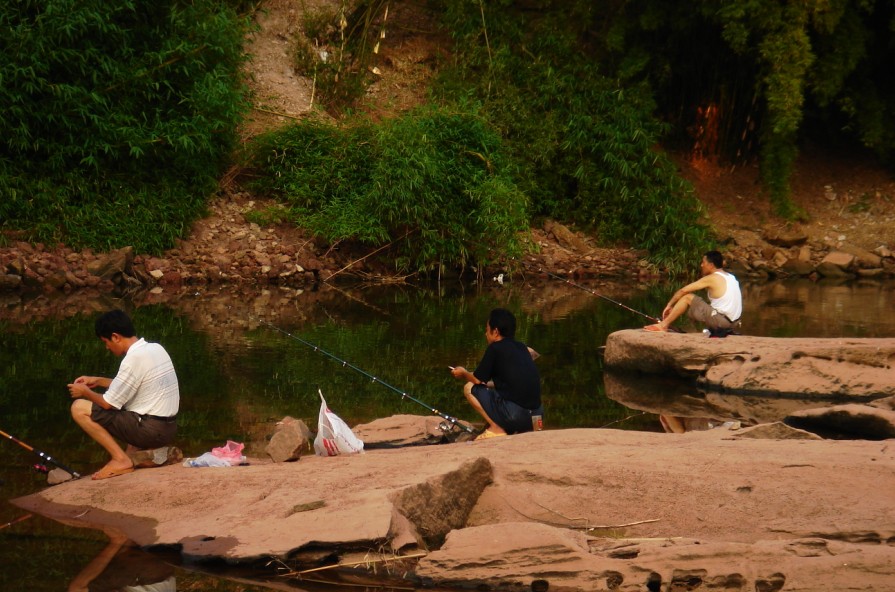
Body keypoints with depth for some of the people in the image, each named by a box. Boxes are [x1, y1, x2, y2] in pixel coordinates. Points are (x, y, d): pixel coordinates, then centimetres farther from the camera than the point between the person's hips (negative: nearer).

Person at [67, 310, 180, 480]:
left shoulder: (133, 359, -18)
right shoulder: (156, 349, 8)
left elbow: (108, 403, -12)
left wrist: (85, 392, 7)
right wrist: (98, 381, 24)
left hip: (150, 430, -9)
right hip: (169, 428, 9)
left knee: (79, 408, -6)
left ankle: (121, 459, -9)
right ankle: (139, 451, 15)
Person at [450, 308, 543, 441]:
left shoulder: (495, 348, -2)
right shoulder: (521, 347, 18)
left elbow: (477, 379, 4)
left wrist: (464, 373, 25)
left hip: (514, 414, -7)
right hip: (537, 413, 7)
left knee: (470, 388, 8)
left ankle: (496, 428, -1)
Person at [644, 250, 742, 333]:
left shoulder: (711, 279, -6)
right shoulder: (731, 277, 16)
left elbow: (683, 291, -2)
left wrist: (669, 305, 11)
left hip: (720, 321, -8)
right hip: (734, 323, 8)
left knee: (687, 297, 3)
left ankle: (663, 325, 7)